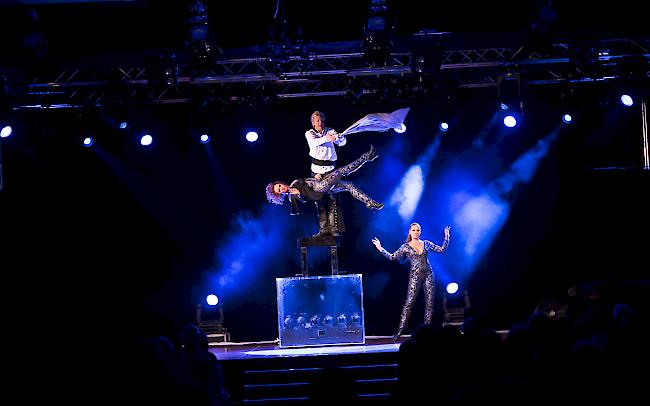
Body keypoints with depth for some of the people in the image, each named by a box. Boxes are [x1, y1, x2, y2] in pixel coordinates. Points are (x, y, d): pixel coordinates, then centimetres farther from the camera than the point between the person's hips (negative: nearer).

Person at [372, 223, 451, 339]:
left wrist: (446, 238, 6)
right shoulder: (406, 247, 3)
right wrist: (380, 249, -5)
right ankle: (401, 329, -11)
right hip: (415, 276, -3)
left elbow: (441, 249, 15)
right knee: (409, 302, -10)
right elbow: (392, 257, 1)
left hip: (428, 274, 3)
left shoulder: (426, 244, 11)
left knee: (429, 301, 0)